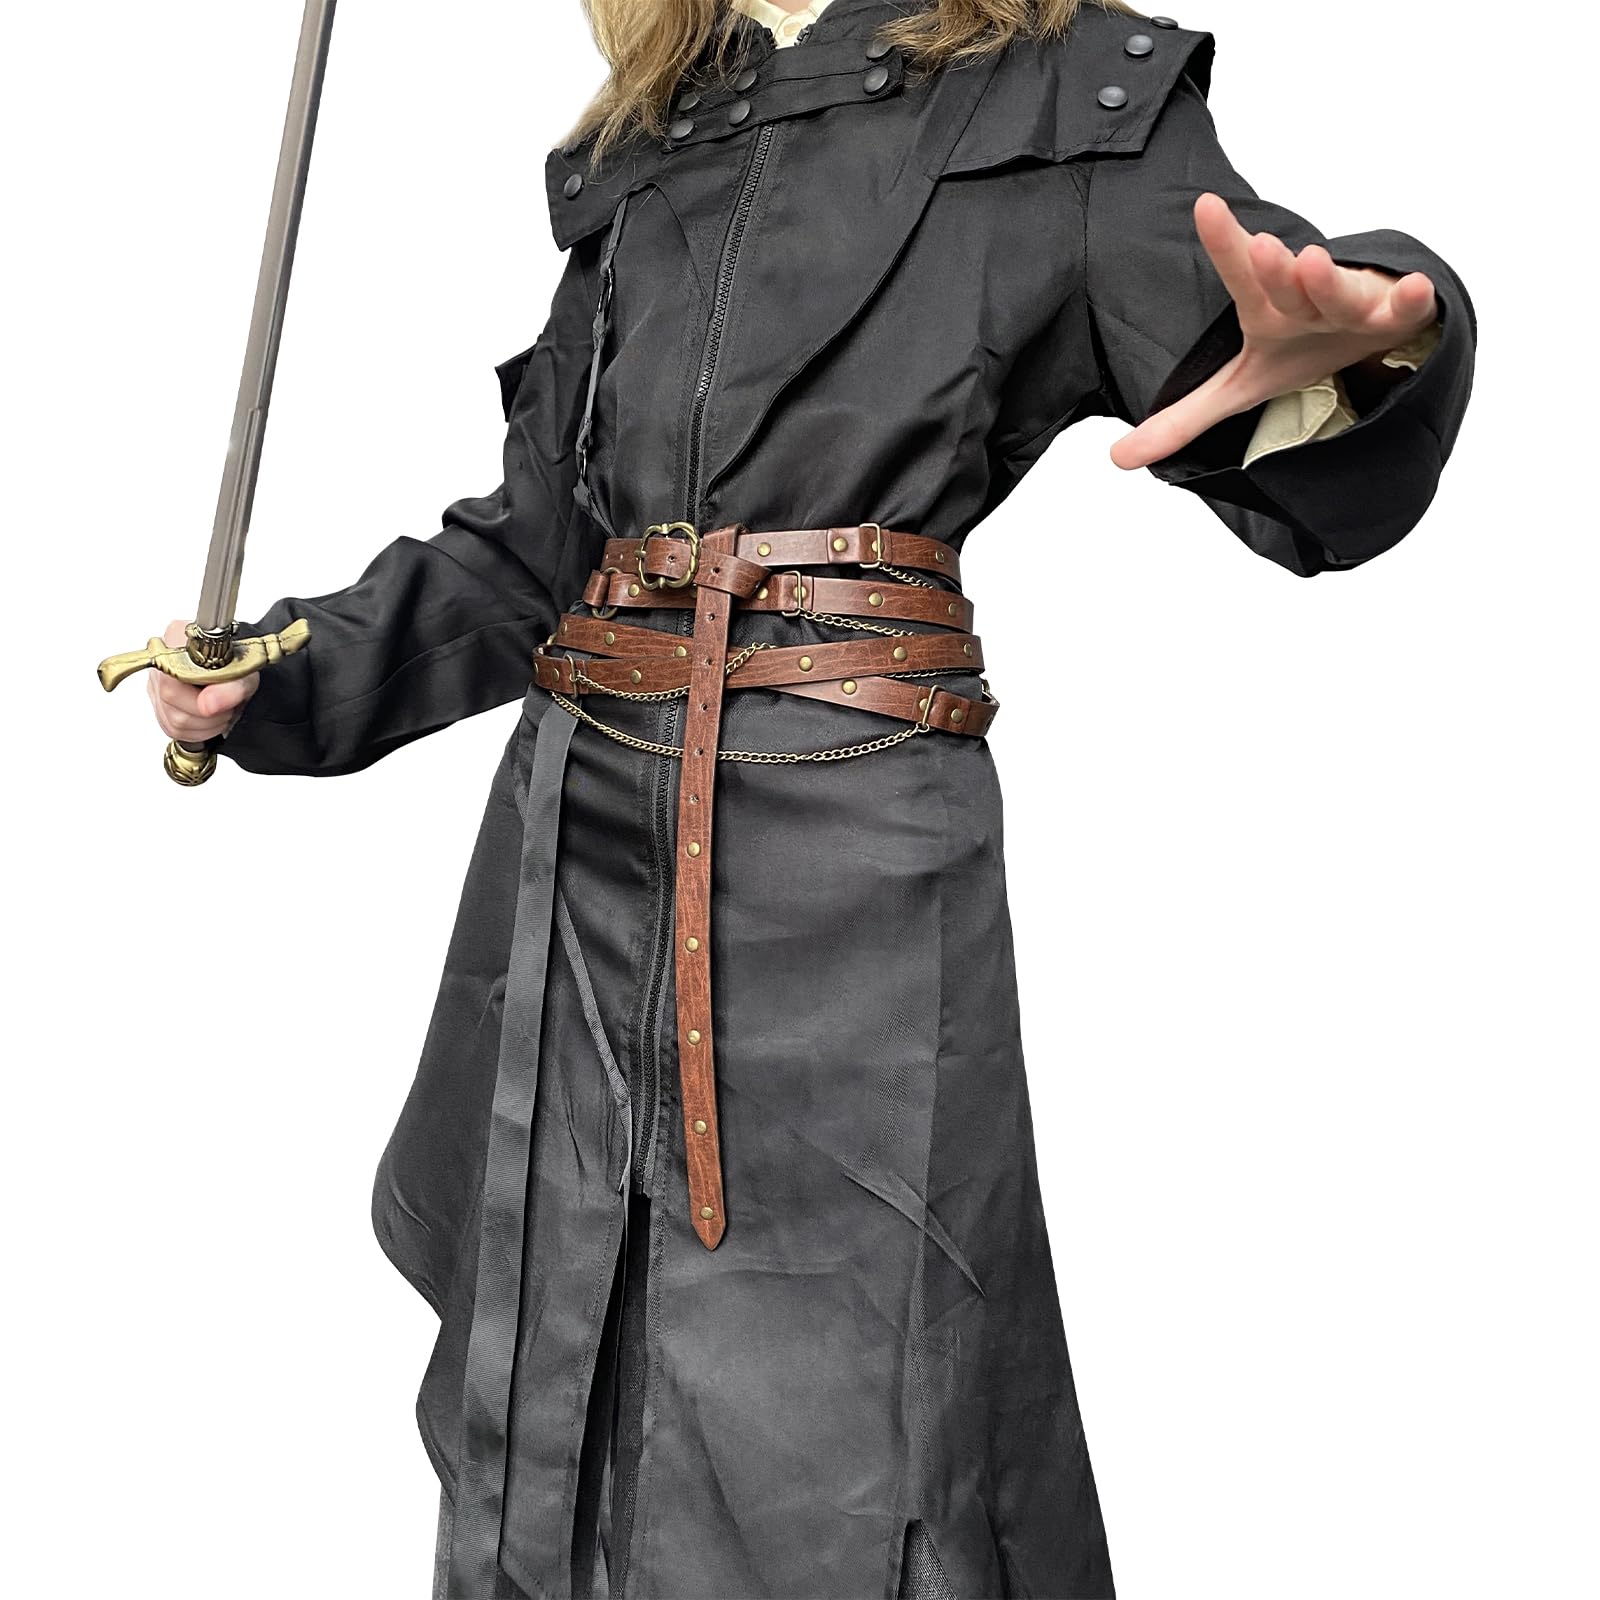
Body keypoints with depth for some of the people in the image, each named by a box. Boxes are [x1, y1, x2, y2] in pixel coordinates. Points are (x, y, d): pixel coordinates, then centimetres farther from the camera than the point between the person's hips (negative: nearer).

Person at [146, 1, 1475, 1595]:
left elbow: (1306, 475, -5)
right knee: (538, 1442, 15)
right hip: (575, 839, 5)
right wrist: (272, 682, 11)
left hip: (851, 854, -4)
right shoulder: (641, 150, 18)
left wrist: (1355, 351, -28)